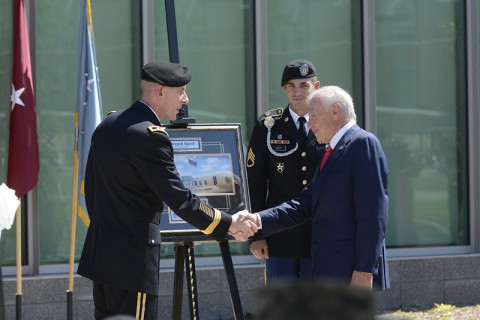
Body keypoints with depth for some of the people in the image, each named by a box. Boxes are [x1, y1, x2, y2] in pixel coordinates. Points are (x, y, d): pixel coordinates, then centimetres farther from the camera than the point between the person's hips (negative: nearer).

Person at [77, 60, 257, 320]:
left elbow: (91, 188, 18)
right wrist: (229, 225, -11)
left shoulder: (108, 125, 10)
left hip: (101, 249, 9)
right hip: (133, 257, -9)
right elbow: (180, 200, -19)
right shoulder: (150, 136, -18)